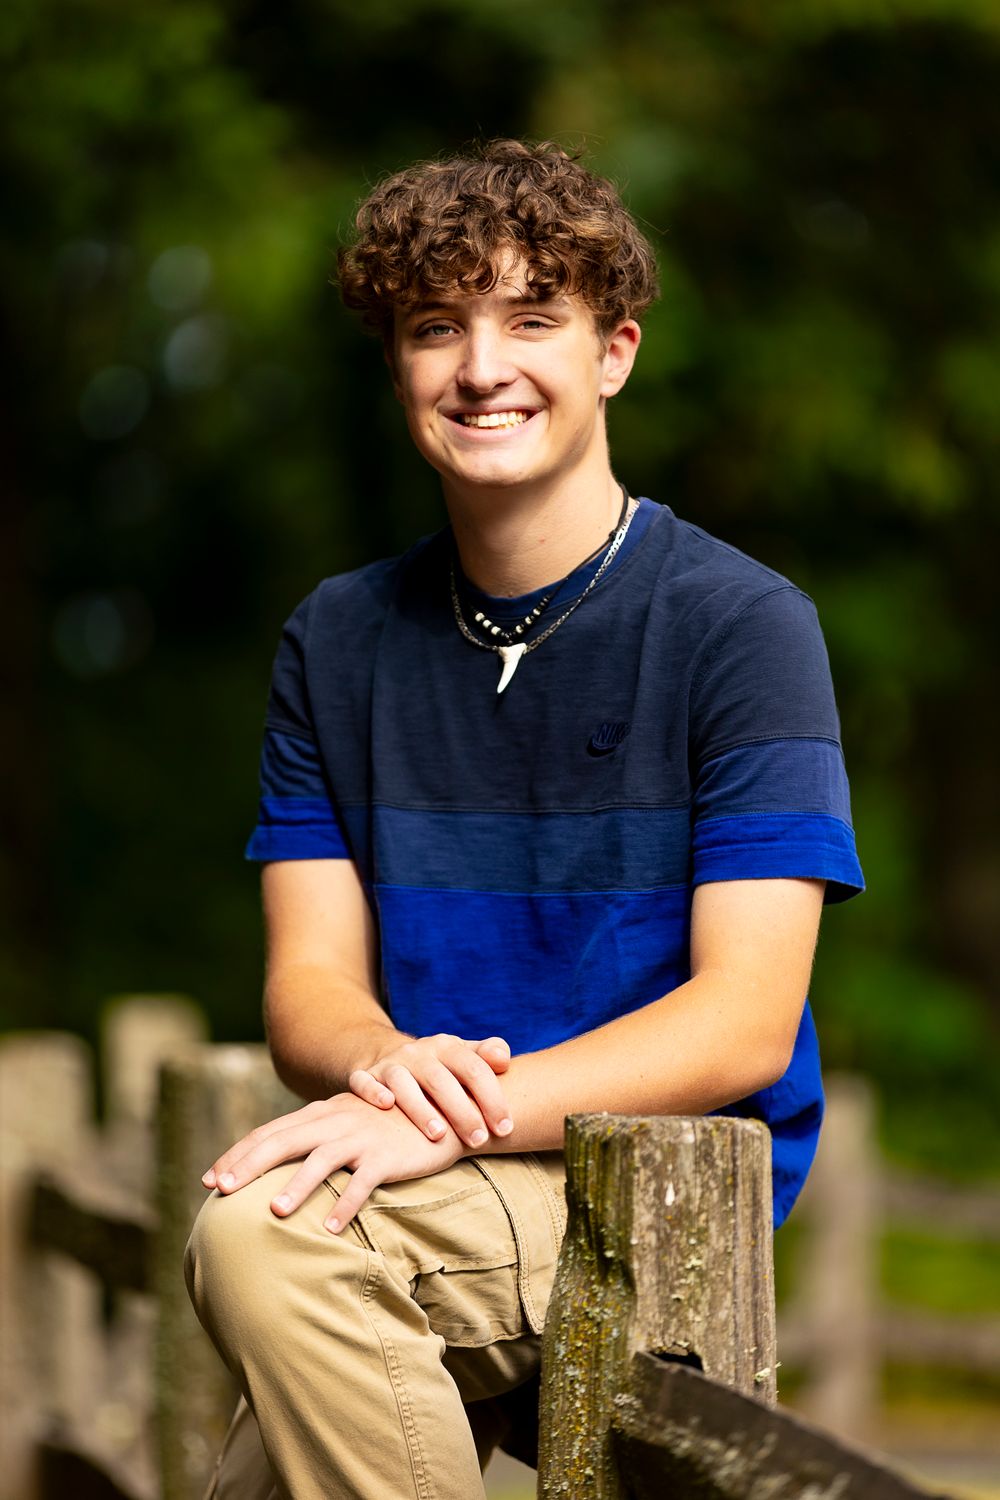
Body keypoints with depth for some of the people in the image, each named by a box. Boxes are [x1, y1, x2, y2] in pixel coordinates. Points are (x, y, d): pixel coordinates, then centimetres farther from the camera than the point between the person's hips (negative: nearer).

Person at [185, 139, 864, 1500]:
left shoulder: (743, 626, -5)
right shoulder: (339, 644, 12)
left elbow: (745, 1023, -12)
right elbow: (310, 980, 7)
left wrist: (462, 1114, -26)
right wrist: (392, 1066, -19)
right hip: (465, 1195, 6)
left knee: (262, 1235, -29)